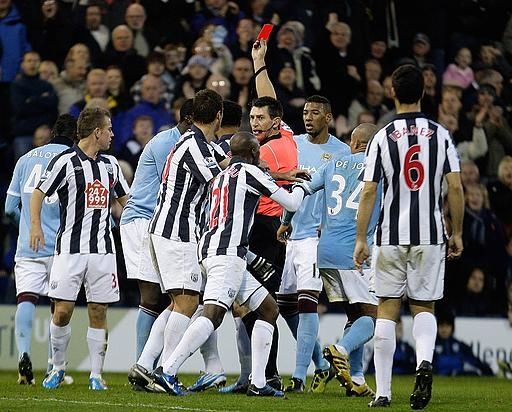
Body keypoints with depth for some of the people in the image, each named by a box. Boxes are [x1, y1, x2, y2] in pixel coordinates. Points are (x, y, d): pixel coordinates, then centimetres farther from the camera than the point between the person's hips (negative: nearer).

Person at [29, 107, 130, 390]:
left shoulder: (110, 164, 14)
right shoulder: (66, 161, -5)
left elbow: (124, 199, 28)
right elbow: (39, 193, -3)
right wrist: (35, 225, -16)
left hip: (103, 250, 5)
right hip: (70, 248, -5)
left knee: (98, 312, 1)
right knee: (63, 311, -6)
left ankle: (96, 375, 6)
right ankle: (57, 368, 11)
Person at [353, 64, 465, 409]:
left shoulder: (382, 138, -2)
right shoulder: (441, 135, 1)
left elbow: (368, 192, -4)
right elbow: (455, 188, -2)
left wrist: (361, 239, 1)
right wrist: (457, 234, 8)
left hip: (391, 237, -1)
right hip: (430, 236, 1)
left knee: (387, 309, 7)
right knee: (423, 306, 12)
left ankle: (383, 392, 4)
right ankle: (425, 360, -19)